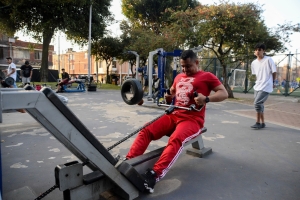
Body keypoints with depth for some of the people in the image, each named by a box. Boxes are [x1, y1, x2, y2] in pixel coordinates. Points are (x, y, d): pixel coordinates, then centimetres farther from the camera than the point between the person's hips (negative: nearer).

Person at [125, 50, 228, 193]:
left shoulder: (207, 76, 5)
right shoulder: (179, 77, 22)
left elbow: (224, 93, -1)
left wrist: (206, 99, -20)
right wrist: (169, 95, 12)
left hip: (192, 120, -5)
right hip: (173, 116, 6)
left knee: (176, 139, -36)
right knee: (145, 131, -16)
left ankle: (154, 175, -44)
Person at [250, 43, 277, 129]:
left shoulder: (268, 60, -9)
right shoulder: (253, 63, 7)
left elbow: (274, 72, -3)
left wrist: (273, 82, 3)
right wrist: (259, 82, 10)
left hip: (266, 87, -6)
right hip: (257, 86, 7)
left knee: (257, 103, -15)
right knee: (259, 104, 10)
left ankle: (258, 123, -2)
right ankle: (262, 123, 22)